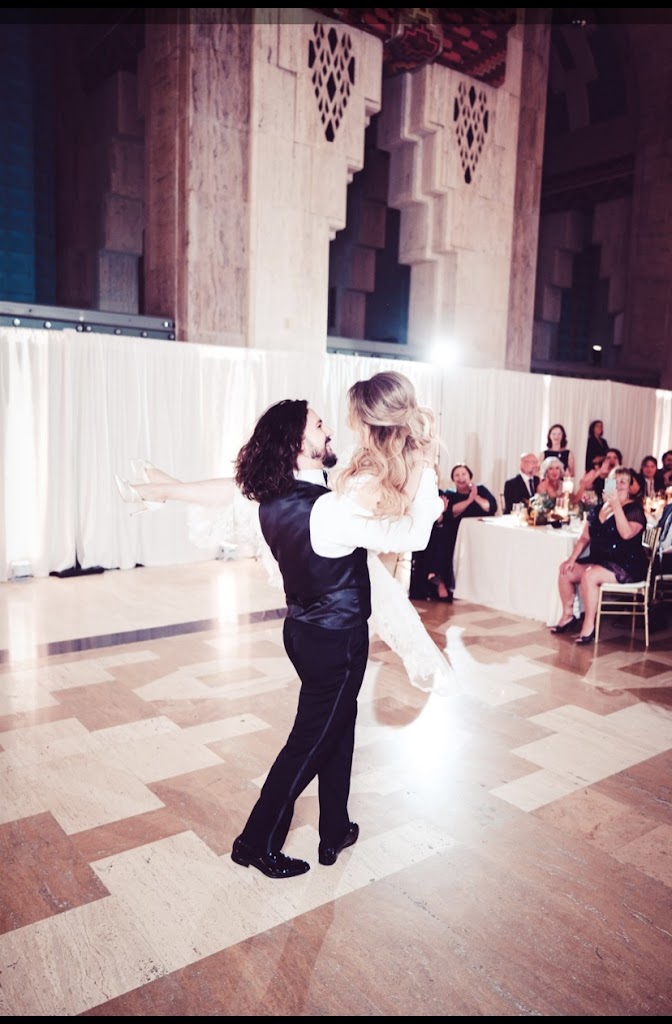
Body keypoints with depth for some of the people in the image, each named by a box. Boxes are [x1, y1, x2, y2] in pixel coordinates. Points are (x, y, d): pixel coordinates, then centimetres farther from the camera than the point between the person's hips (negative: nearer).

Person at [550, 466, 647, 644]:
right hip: (598, 560, 7)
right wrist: (572, 559, -1)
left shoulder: (635, 509, -7)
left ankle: (589, 626, -20)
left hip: (627, 565, -7)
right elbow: (585, 538, 12)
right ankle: (568, 615, 7)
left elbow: (627, 533, -27)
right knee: (565, 570, -9)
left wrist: (616, 504, -27)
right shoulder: (597, 509, 12)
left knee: (589, 575, -31)